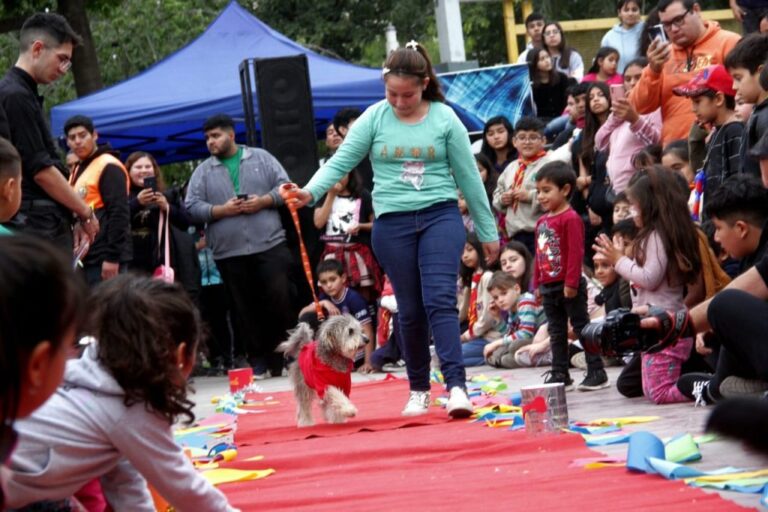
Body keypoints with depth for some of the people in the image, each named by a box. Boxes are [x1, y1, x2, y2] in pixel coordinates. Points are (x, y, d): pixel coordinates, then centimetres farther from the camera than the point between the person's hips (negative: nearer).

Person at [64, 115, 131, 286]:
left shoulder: (109, 166, -8)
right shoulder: (78, 171, 21)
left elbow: (118, 214, -16)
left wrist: (112, 257, -20)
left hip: (104, 259, -9)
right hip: (86, 258, 9)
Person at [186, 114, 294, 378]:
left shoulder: (261, 158, 9)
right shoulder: (203, 171, 10)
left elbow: (284, 187, 6)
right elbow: (192, 207, 3)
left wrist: (264, 201, -11)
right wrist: (221, 210, -10)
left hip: (269, 245, -1)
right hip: (229, 252, 2)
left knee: (279, 301, -6)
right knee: (245, 310, 4)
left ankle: (283, 358, 5)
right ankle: (258, 361, 11)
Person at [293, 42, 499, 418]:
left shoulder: (444, 119, 1)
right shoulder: (375, 119, 2)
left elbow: (468, 176, 5)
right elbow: (341, 161, -1)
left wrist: (487, 232, 8)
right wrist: (311, 191, -21)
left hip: (440, 216, -1)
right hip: (392, 222, 2)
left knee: (440, 300, -14)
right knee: (409, 309, 7)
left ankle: (456, 385, -20)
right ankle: (418, 390, 19)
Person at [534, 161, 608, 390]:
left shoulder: (571, 219, -13)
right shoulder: (542, 221, 12)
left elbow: (576, 253, -17)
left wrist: (571, 283, -20)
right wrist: (538, 283, 16)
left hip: (569, 286, -8)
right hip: (549, 286, 8)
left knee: (582, 327, -3)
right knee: (556, 332, 13)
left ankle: (596, 372, 2)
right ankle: (559, 375, 19)